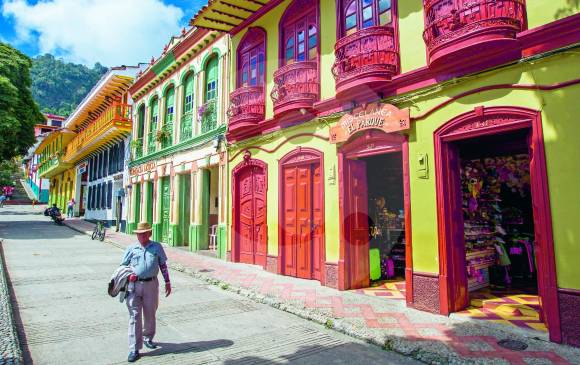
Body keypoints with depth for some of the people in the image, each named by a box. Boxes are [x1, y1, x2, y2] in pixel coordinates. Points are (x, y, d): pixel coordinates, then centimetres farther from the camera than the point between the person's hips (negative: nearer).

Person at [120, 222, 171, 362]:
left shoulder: (157, 247, 5)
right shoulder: (131, 248, 5)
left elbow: (163, 265, 10)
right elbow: (123, 265, 12)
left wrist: (167, 282, 9)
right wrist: (128, 275, -9)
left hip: (151, 284, 1)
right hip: (134, 285, -1)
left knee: (150, 314, 13)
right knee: (134, 316, -2)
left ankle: (147, 338, 37)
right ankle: (134, 349, 5)